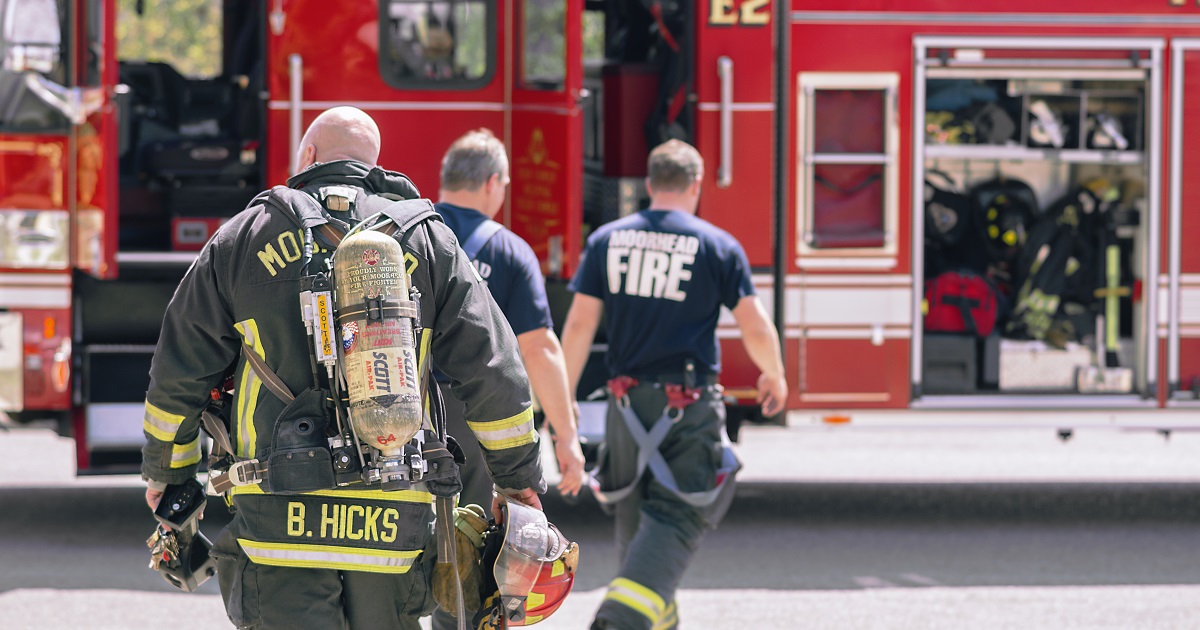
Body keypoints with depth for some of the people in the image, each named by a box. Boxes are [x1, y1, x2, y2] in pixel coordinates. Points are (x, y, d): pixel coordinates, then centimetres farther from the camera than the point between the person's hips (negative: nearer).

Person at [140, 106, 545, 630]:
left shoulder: (243, 238, 8)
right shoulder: (427, 241, 10)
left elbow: (179, 373, 12)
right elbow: (492, 372, 6)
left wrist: (166, 470, 26)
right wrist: (519, 478, 17)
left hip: (277, 518, -2)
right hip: (391, 527, 2)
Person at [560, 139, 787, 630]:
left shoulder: (607, 241, 3)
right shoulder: (718, 247, -4)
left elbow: (579, 326, 1)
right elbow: (757, 330, -2)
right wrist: (775, 378, 18)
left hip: (628, 400, 4)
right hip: (691, 404, -4)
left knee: (634, 513, 20)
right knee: (675, 518, -6)